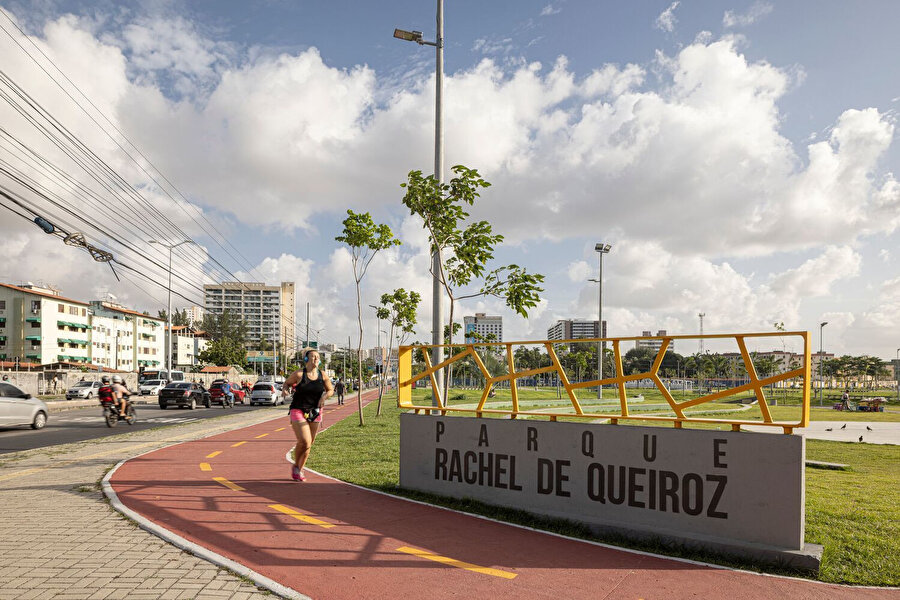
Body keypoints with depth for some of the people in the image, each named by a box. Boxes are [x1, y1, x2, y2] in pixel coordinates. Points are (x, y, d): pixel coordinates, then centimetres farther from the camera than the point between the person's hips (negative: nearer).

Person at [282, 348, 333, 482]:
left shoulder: (323, 376, 2)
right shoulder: (299, 374, -8)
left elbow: (331, 390, 13)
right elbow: (287, 383, 8)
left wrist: (324, 396, -7)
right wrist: (285, 389, -14)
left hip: (315, 413, 4)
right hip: (298, 411, -4)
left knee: (309, 444, 9)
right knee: (304, 442, -17)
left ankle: (300, 470, 30)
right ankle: (295, 466, 11)